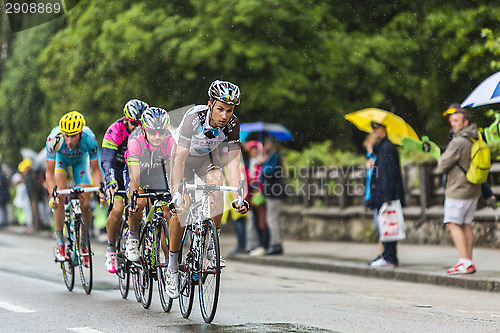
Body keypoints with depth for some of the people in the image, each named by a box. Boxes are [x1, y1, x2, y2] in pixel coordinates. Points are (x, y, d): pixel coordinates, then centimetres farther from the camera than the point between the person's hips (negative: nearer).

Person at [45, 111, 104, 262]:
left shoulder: (89, 139, -38)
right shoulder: (54, 139, -39)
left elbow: (95, 170, -26)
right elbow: (50, 172, -32)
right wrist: (52, 195, -46)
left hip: (80, 160, 1)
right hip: (60, 159, -1)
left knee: (85, 205, -7)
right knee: (60, 197, -23)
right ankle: (60, 244, -13)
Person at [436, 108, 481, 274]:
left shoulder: (458, 142, -18)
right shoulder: (476, 140, 8)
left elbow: (442, 166, -14)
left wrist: (440, 162, 6)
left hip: (458, 190, -8)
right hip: (473, 190, 8)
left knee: (453, 224, -4)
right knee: (466, 225, 12)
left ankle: (464, 262, -12)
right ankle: (469, 262, 11)